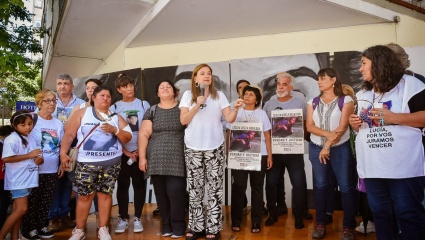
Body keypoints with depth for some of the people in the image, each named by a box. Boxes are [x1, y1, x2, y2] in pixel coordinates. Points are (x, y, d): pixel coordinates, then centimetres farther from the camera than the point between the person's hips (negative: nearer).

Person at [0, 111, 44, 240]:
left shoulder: (30, 139, 11)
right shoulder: (12, 139, -14)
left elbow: (34, 157, 20)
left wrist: (39, 159, -4)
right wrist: (29, 155, -23)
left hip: (27, 179, 8)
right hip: (18, 180, -8)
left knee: (17, 210, 14)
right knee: (21, 209, -9)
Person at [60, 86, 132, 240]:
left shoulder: (116, 117, 12)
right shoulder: (82, 113, 6)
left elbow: (127, 138, 6)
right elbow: (69, 134, 2)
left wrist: (115, 130, -10)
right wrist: (63, 153, -7)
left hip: (111, 164, 2)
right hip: (86, 163, -1)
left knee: (105, 194, 5)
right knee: (84, 196, 2)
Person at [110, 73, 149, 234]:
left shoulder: (144, 105, 4)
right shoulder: (114, 108, 5)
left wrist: (142, 149, -6)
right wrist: (125, 151, -6)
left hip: (140, 151, 0)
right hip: (122, 153, 0)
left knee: (139, 184, 4)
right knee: (123, 185, 5)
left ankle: (137, 218, 14)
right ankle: (123, 218, 16)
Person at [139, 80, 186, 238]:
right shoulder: (152, 111, 10)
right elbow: (143, 134, 6)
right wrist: (142, 157, -2)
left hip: (177, 159, -2)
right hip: (156, 159, 2)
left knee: (175, 191, -8)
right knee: (161, 193, 6)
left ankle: (178, 226, 7)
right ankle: (166, 224, 20)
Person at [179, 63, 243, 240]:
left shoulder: (219, 95, 4)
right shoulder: (188, 95, 4)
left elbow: (229, 119, -4)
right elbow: (183, 120, -3)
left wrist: (235, 109, -24)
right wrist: (197, 105, -14)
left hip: (215, 147, 0)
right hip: (193, 148, 1)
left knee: (215, 189, 3)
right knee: (195, 189, 7)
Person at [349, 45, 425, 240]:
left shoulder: (409, 83, -4)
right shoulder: (362, 93, 17)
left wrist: (393, 117, -20)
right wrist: (354, 123, 2)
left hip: (403, 166, -6)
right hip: (371, 167, 6)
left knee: (408, 215, 1)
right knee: (380, 213, 14)